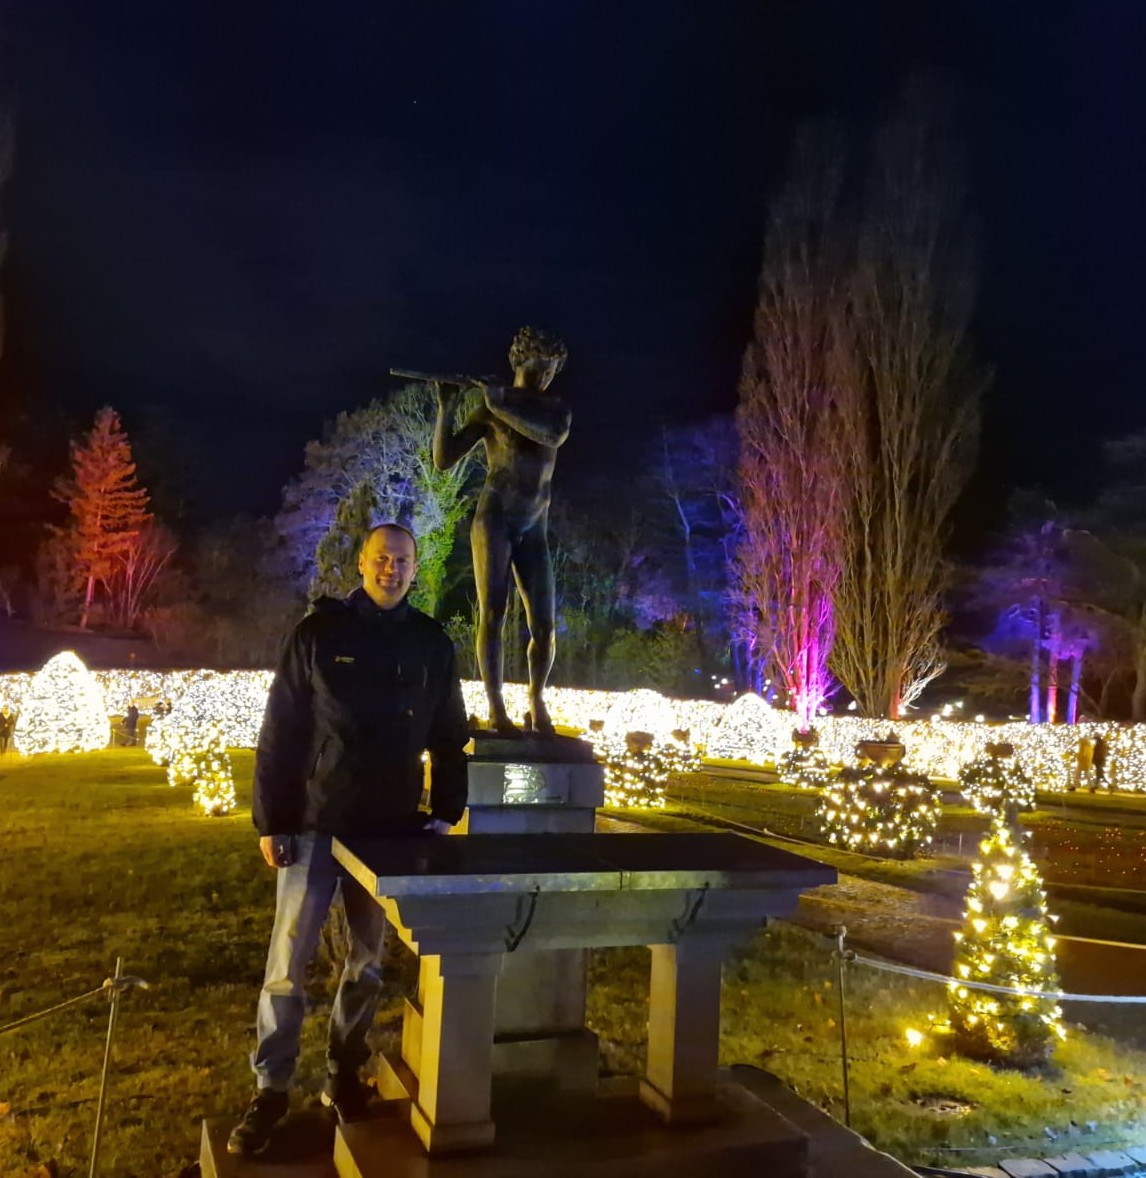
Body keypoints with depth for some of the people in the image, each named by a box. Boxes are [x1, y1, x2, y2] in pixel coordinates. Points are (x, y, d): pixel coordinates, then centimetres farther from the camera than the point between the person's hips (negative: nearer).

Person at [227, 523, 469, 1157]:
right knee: (288, 962, 0)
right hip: (316, 824, -2)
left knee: (368, 961, 12)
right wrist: (271, 822, -7)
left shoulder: (432, 644, 4)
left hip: (391, 830, 3)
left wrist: (445, 812, 2)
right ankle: (270, 1090, 14)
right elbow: (278, 734, -4)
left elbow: (449, 738, 9)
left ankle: (344, 1075, 28)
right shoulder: (318, 633, -4)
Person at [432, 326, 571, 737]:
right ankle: (496, 709, -8)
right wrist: (446, 407, -15)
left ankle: (537, 704, 16)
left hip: (534, 529, 3)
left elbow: (552, 436, -14)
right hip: (493, 519, -3)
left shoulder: (559, 409, 11)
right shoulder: (487, 411, 2)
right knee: (493, 614, -12)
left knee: (544, 625, -2)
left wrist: (501, 405, -16)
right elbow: (443, 460, -3)